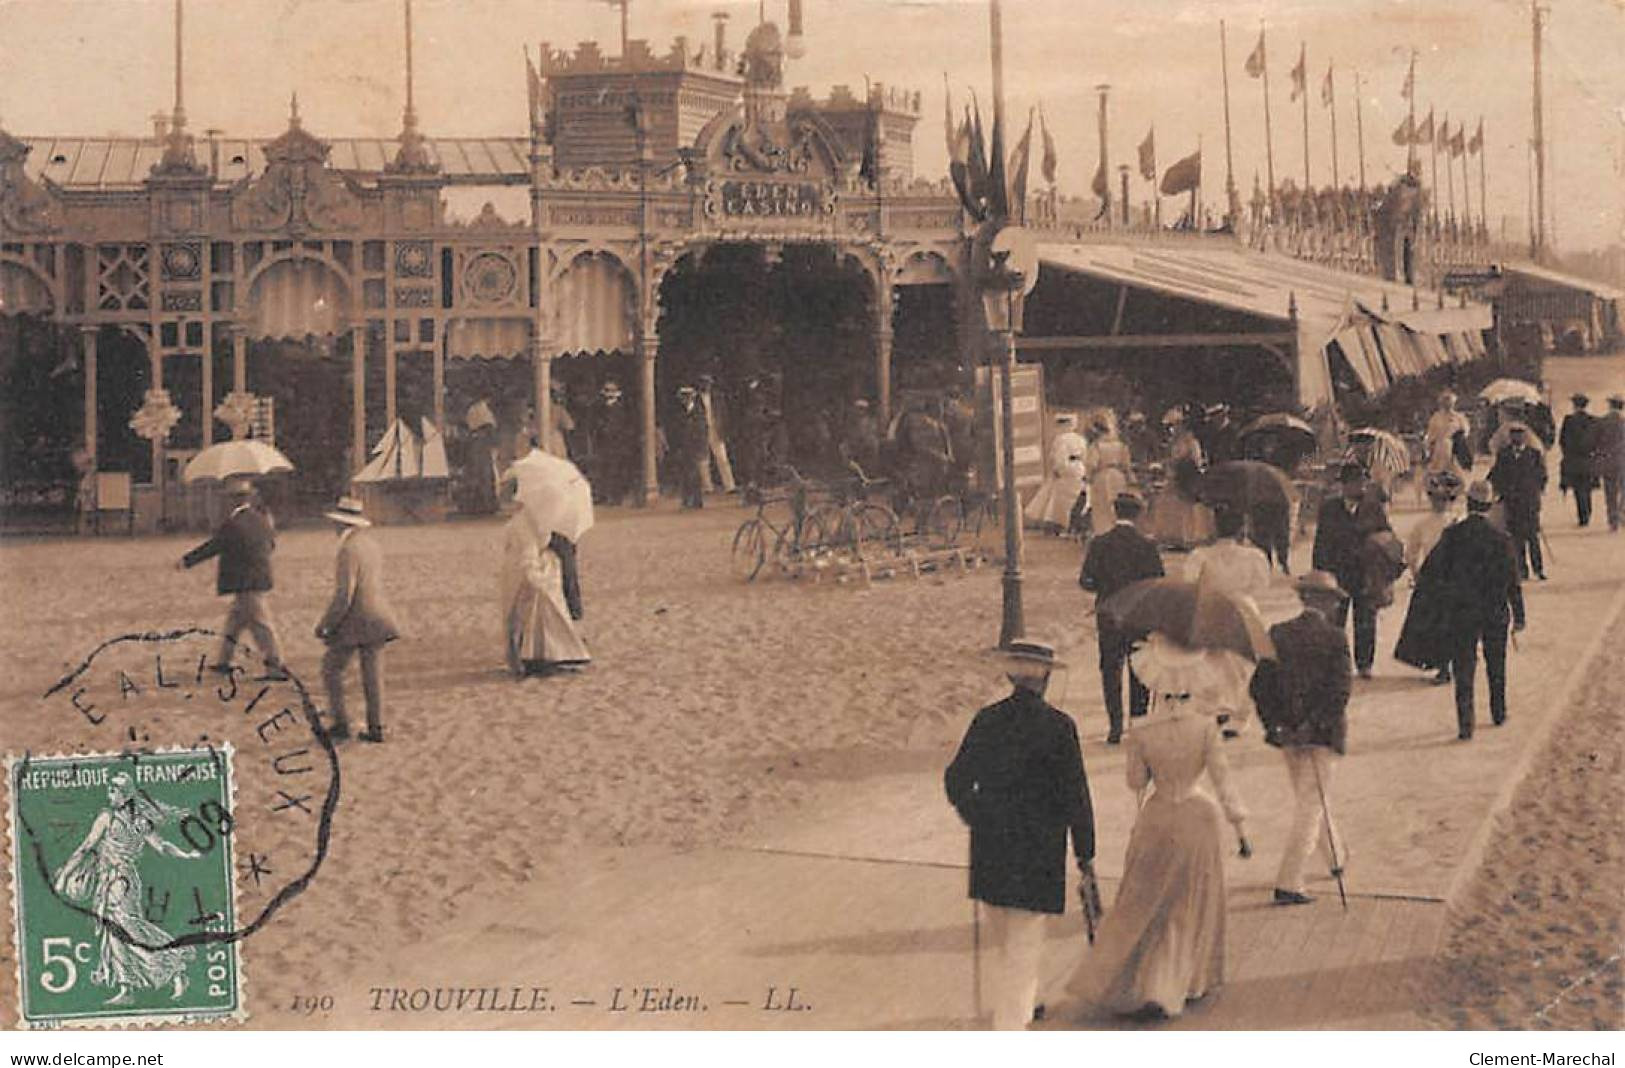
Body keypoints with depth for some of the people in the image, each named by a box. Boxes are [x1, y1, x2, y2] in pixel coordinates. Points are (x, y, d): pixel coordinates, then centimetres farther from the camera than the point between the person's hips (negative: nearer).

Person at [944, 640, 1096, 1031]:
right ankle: (1011, 1029, -3)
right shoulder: (1058, 727, -13)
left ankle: (1015, 1006, 38)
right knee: (1025, 942, 0)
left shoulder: (987, 720, 0)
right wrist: (1085, 853, 0)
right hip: (1039, 849, -5)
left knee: (1001, 939, 20)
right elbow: (1075, 795, -10)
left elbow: (956, 779, 5)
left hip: (989, 848, 5)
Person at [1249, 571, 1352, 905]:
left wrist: (1273, 723, 1)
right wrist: (1317, 725, -14)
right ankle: (1288, 884, -7)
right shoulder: (1334, 638, -12)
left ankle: (1338, 858, 43)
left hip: (1287, 731, 5)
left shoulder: (1277, 634, 1)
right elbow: (1339, 691, -18)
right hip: (1321, 733, -5)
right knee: (1311, 805, -1)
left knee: (1310, 799, 23)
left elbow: (1259, 684, 0)